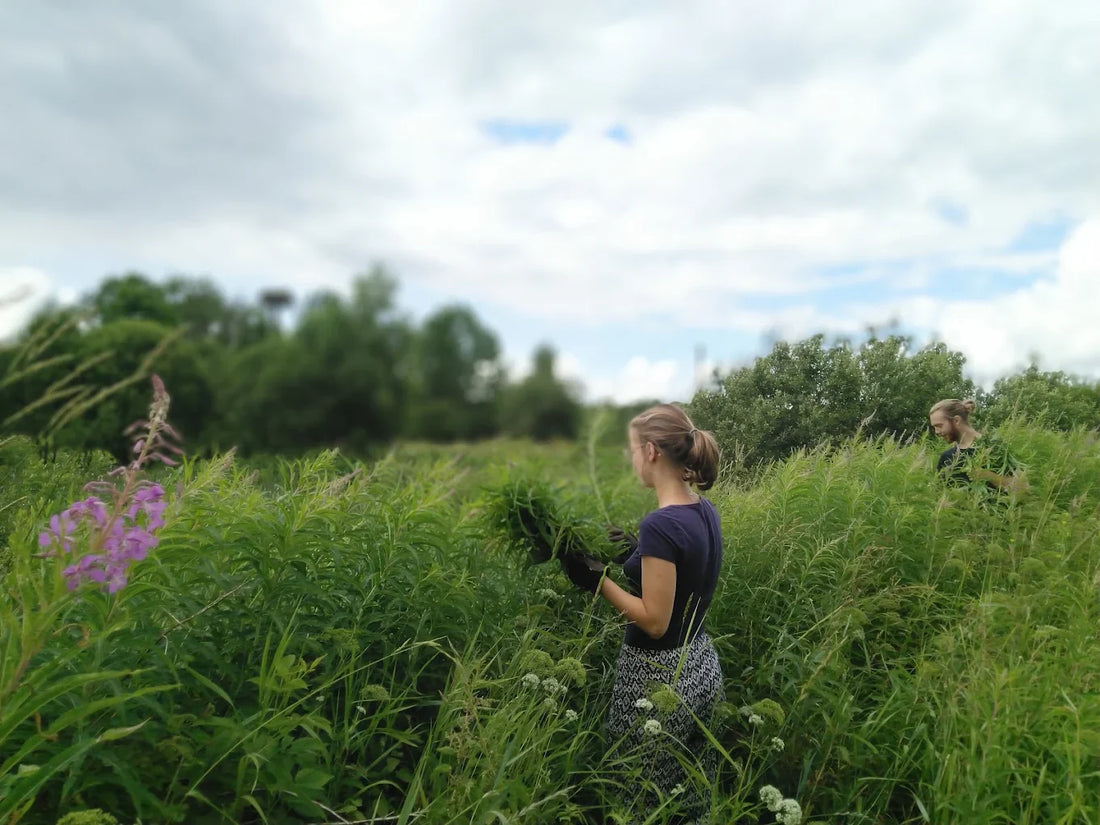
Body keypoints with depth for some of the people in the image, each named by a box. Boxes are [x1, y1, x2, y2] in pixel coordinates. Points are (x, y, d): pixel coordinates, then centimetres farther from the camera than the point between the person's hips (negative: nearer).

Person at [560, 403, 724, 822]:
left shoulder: (660, 524, -26)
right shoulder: (705, 511, 1)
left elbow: (654, 622, -23)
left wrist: (599, 580, -17)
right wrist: (640, 553, 7)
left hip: (661, 680, -8)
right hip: (701, 668, 9)